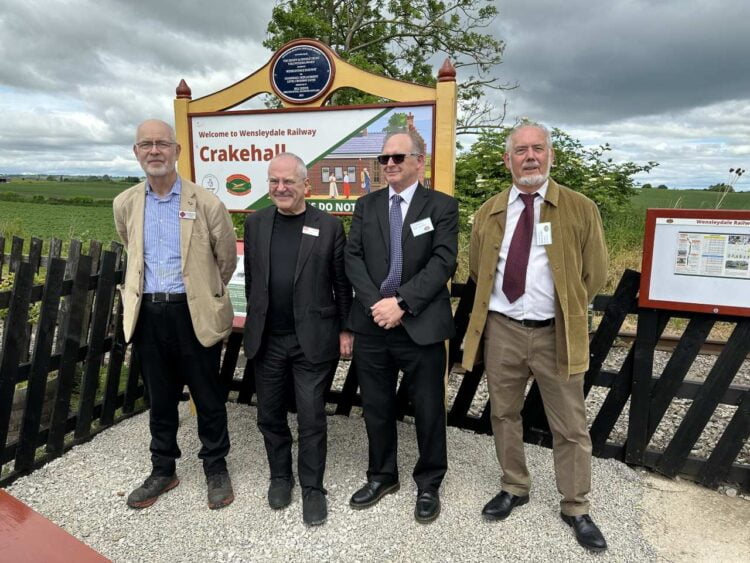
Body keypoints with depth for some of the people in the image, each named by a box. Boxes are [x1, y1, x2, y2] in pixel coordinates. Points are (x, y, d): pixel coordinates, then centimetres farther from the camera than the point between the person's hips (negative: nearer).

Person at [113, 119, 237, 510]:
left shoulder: (206, 203, -8)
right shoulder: (124, 204, 5)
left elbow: (226, 259, 4)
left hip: (193, 313, -3)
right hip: (147, 313, 4)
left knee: (208, 397, 8)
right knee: (160, 398, 16)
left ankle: (216, 468, 27)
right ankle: (162, 470, 33)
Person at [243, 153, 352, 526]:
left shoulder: (328, 226, -3)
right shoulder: (255, 223, 6)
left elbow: (341, 283, -1)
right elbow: (251, 279, 10)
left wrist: (345, 329, -2)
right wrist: (253, 325, 10)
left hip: (313, 338, -3)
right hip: (266, 339, 4)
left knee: (311, 417, 5)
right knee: (269, 414, 16)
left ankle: (312, 487, 24)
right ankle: (279, 475, 37)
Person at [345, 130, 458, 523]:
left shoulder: (442, 206, 1)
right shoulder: (366, 205, 11)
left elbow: (443, 262, -10)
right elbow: (353, 258, 2)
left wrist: (401, 303, -18)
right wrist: (374, 303, -13)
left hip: (421, 326, -3)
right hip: (372, 324, 3)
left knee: (428, 410, 9)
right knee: (376, 408, 15)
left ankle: (428, 485, 31)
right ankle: (381, 476, 36)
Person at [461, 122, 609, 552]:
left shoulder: (581, 209, -3)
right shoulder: (488, 213, 5)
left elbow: (595, 274, 2)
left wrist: (565, 310, 3)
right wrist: (495, 303, 9)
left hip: (557, 333, -2)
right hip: (501, 329, 3)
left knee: (570, 426, 8)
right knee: (504, 414, 15)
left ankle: (576, 507, 28)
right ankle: (515, 488, 36)